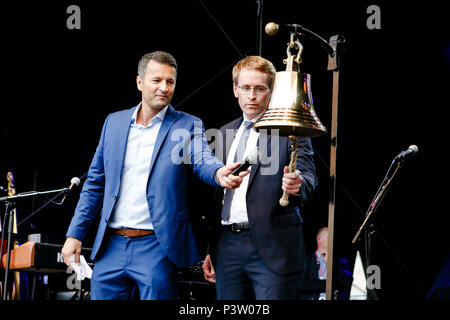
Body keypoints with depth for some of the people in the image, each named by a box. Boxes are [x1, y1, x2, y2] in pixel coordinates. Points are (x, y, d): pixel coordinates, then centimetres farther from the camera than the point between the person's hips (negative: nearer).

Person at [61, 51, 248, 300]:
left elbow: (203, 162, -16)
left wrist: (219, 174, -40)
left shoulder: (187, 126, 2)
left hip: (157, 249, -3)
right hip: (110, 246, 4)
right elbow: (95, 182, 14)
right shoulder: (114, 122, 11)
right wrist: (75, 233, 8)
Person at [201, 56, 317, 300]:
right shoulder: (225, 133, 17)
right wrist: (209, 248, 15)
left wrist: (297, 185, -34)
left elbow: (308, 178, -9)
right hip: (228, 245, 5)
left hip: (272, 249, -5)